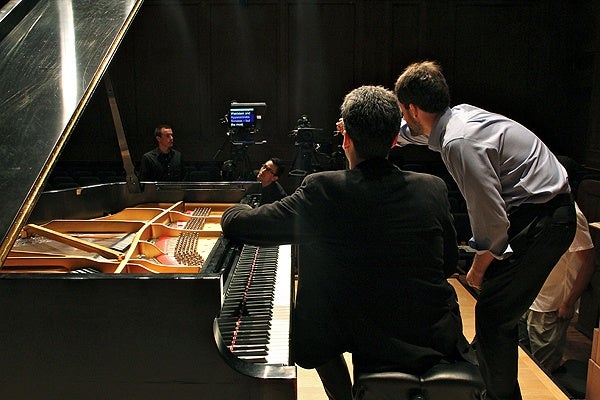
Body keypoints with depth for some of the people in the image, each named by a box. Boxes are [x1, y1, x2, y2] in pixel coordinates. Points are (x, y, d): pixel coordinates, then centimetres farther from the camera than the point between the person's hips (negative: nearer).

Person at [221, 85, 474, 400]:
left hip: (374, 348, -3)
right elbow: (449, 264, 6)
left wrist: (238, 209, 13)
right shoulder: (434, 189, -8)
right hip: (438, 339, 3)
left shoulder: (321, 191, -18)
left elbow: (237, 223, -11)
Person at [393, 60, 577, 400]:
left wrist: (479, 266, -7)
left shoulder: (459, 142, -25)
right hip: (541, 214, 10)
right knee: (495, 305, 19)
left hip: (542, 223, -10)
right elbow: (409, 132, 26)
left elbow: (492, 218, -23)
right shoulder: (459, 115, 4)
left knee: (494, 316, -6)